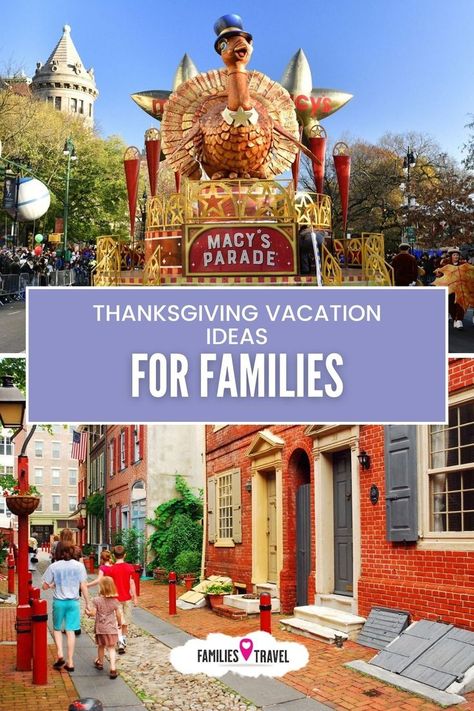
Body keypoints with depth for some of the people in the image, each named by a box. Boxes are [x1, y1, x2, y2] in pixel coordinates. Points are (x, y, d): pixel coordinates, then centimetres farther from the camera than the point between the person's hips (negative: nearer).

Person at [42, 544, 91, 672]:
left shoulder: (54, 566, -5)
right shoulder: (79, 566, -3)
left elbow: (45, 586, -2)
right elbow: (83, 586, -2)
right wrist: (88, 603, 6)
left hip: (58, 601, -1)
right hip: (73, 601, 1)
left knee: (57, 629, 17)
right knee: (70, 631, 7)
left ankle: (60, 655, -1)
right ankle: (70, 662, 8)